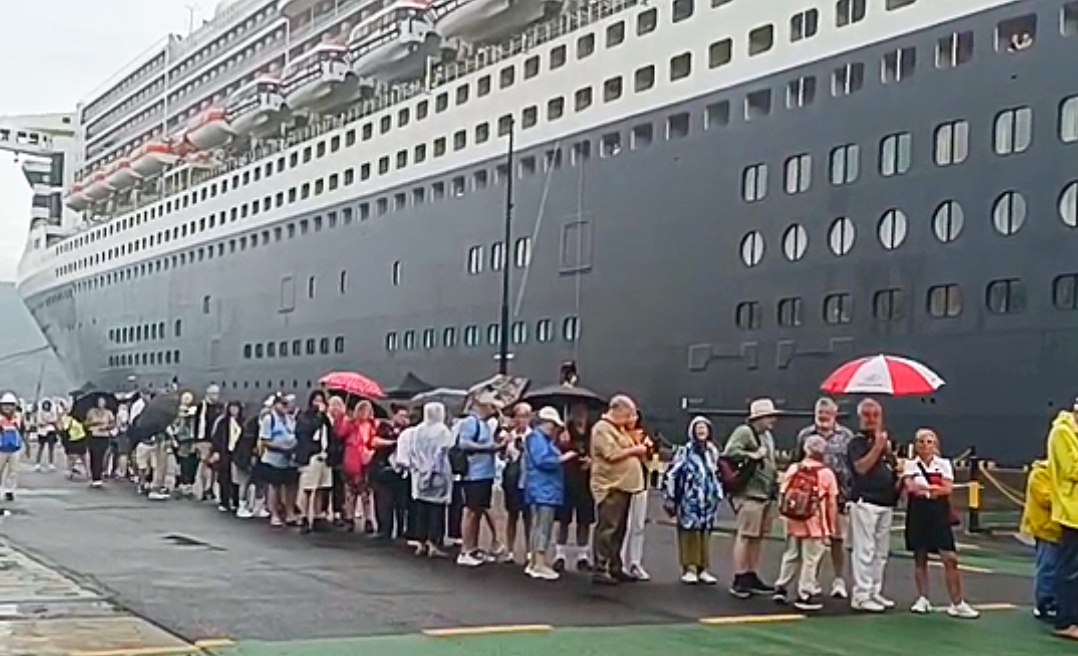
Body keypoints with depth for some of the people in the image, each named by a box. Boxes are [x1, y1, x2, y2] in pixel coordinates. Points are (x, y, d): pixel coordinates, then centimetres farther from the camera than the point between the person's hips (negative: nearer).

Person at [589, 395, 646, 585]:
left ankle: (615, 568, 18)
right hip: (610, 487, -10)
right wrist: (635, 450, -9)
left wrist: (640, 449, 9)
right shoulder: (602, 428, -9)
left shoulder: (620, 429, 21)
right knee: (607, 529, -10)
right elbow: (612, 454, -19)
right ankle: (600, 570, -8)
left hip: (624, 486, 10)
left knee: (619, 530, 12)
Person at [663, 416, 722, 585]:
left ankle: (703, 569, 14)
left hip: (708, 500, 5)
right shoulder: (685, 451, -5)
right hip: (689, 500, -5)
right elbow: (672, 473, -7)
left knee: (705, 532, 7)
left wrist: (718, 494, 21)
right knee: (690, 532, -4)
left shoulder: (713, 451, 13)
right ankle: (689, 568, 3)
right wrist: (669, 497, -7)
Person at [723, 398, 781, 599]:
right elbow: (729, 452, -22)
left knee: (758, 537, 11)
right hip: (749, 493, -9)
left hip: (767, 494, 9)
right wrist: (753, 455, -19)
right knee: (745, 536, -8)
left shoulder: (767, 435, 22)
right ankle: (739, 580, -5)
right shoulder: (744, 432, -9)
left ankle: (751, 576, 19)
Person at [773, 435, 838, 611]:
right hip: (815, 524, -4)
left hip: (793, 522, 4)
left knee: (791, 555, 20)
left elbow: (783, 494, 3)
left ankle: (780, 588, 24)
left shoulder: (793, 469, -1)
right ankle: (804, 596, 6)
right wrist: (832, 527, 1)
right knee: (811, 560, 4)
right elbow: (832, 503, -7)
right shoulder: (826, 473, -9)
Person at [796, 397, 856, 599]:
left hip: (839, 495, -1)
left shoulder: (846, 436, 4)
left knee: (838, 540, 3)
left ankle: (839, 581, 12)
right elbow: (798, 464, 11)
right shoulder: (805, 435, 7)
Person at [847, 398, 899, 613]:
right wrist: (877, 446, -19)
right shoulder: (858, 441, -4)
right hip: (865, 502, -8)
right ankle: (861, 595, -5)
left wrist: (898, 483, 8)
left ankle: (875, 592, 19)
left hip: (886, 503, 8)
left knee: (881, 552, 11)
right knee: (865, 550, -8)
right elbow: (861, 467, -19)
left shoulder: (886, 440, 18)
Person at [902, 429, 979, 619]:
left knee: (950, 559, -6)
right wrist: (936, 487, -14)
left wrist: (923, 489, -14)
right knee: (920, 558, 7)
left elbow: (948, 489, -6)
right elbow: (910, 487, -10)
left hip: (939, 514, 0)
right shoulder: (910, 465, 7)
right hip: (918, 514, 0)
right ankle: (923, 599, 16)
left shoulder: (944, 464, 7)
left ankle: (957, 603, -2)